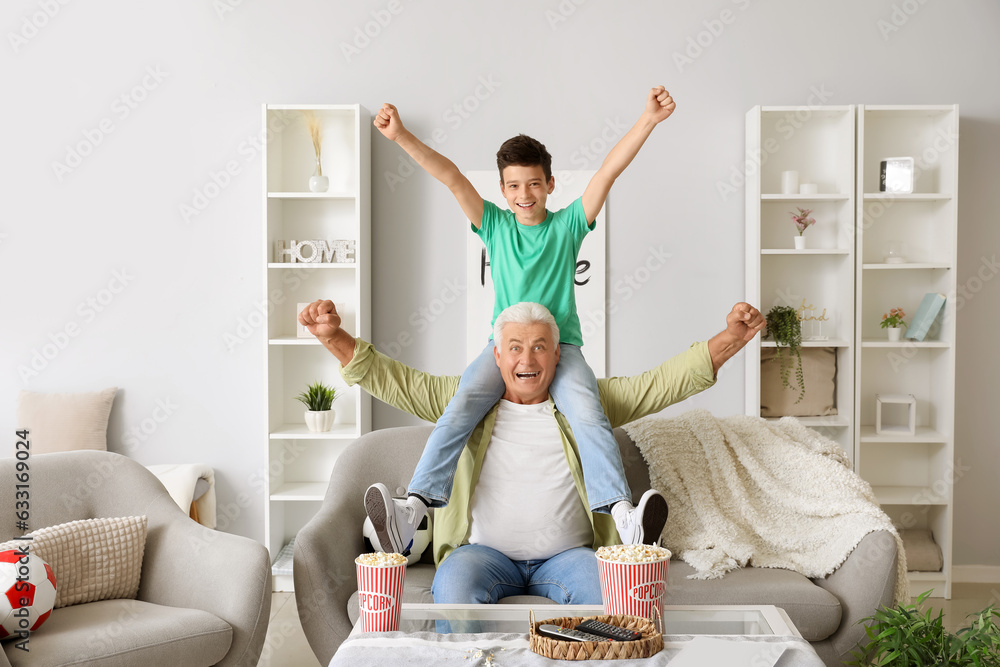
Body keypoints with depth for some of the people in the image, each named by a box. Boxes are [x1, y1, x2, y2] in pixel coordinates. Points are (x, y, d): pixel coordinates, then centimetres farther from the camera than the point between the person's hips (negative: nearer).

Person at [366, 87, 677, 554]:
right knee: (460, 408, -24)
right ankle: (410, 512, -33)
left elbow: (609, 170, -1)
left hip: (560, 344, -1)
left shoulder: (568, 224, 9)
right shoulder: (494, 225, 12)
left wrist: (648, 120, -11)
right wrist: (400, 136, -6)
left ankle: (624, 516, -38)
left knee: (587, 414, -29)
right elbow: (450, 177, 3)